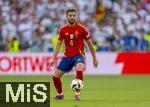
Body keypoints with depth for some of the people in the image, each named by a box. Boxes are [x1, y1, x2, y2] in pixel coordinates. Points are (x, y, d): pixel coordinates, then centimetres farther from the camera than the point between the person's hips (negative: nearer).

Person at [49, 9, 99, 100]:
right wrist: (53, 58, -1)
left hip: (79, 55, -4)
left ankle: (77, 93, -29)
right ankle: (60, 94, 28)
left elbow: (89, 43, 2)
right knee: (56, 76, -1)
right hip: (67, 56, 4)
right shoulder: (63, 29, 3)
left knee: (79, 69, -37)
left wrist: (94, 58, 4)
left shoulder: (81, 28, -5)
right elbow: (58, 44, 8)